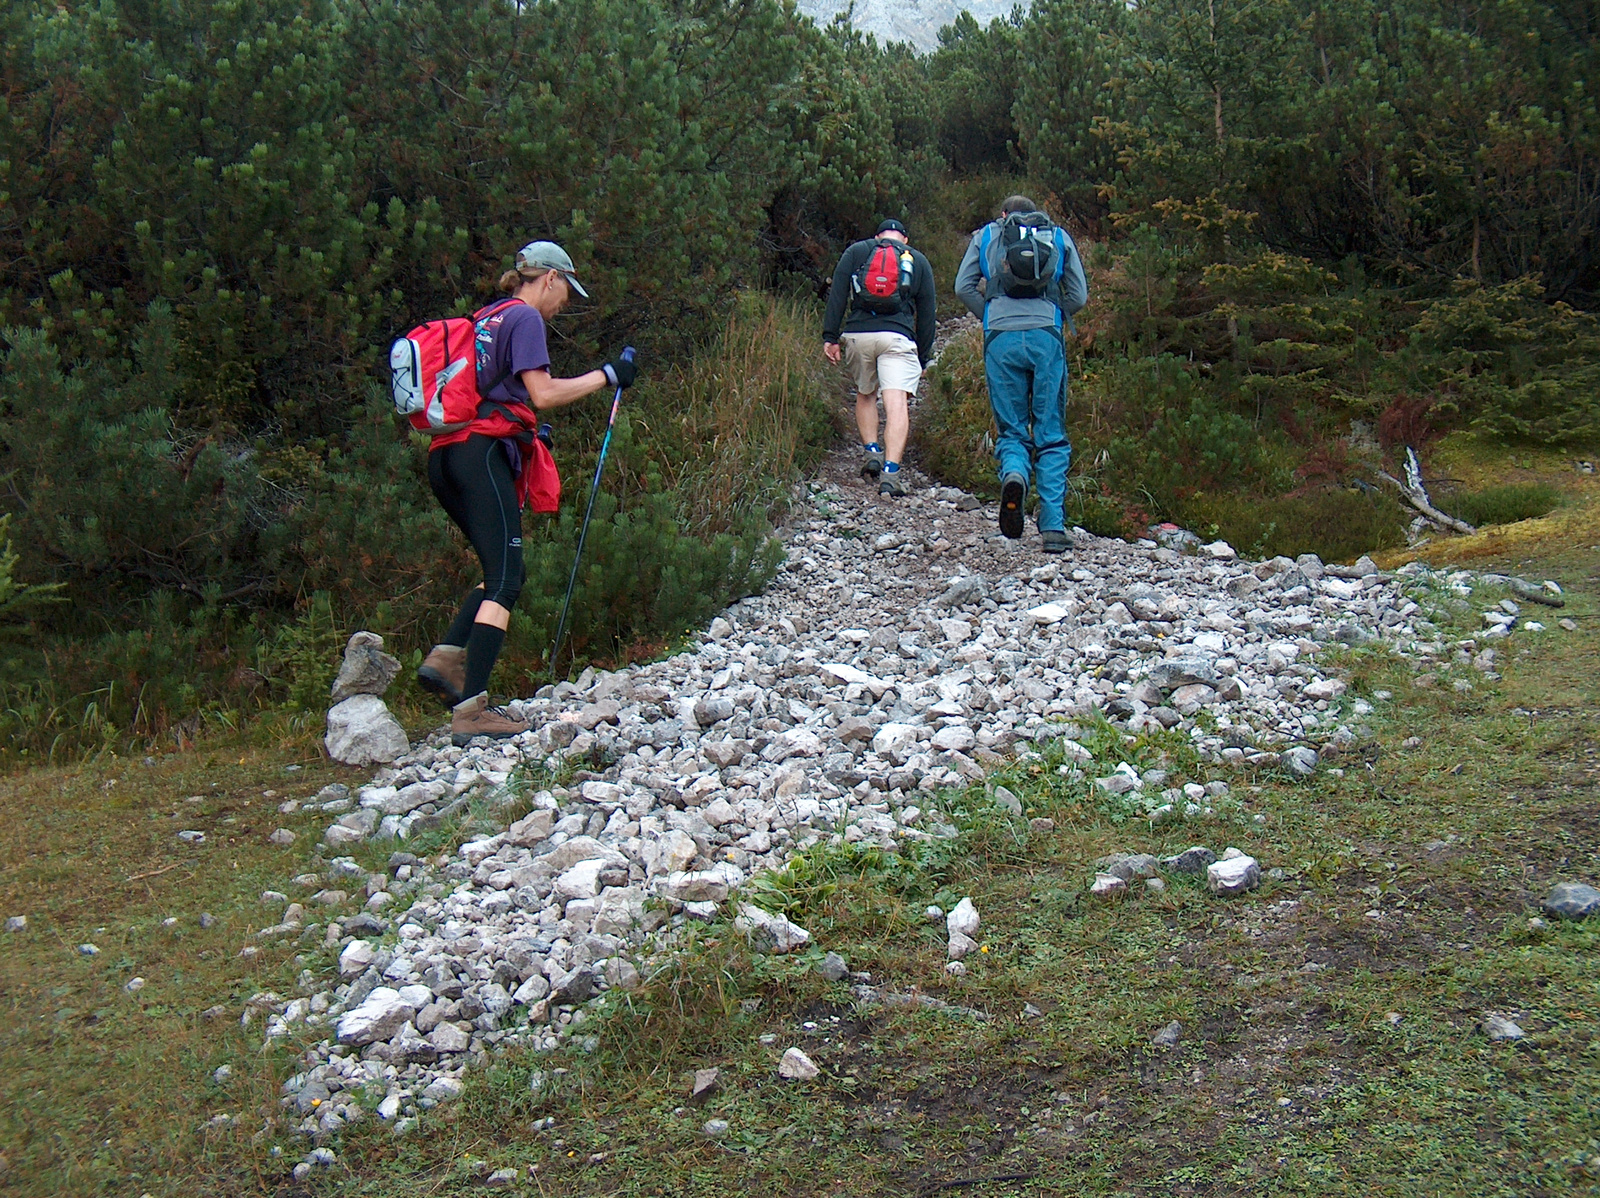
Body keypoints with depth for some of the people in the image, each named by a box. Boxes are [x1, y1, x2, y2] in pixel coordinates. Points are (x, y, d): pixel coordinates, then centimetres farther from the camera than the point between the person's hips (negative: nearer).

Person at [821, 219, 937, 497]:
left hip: (857, 335, 2)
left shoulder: (856, 251, 19)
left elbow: (837, 294, 7)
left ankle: (870, 451, 13)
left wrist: (830, 336, 4)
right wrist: (922, 357, 21)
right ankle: (890, 473, -25)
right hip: (897, 337, -1)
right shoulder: (919, 261, 21)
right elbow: (926, 312, 18)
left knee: (865, 395, 25)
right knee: (897, 403, -11)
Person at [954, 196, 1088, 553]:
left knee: (1011, 430, 8)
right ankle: (1053, 527, -5)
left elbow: (963, 287, 9)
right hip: (1047, 338, 0)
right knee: (1051, 435, 4)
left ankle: (1013, 473, -27)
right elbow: (1079, 295, 14)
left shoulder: (986, 235, 20)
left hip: (1001, 339, 0)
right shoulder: (1059, 236, 20)